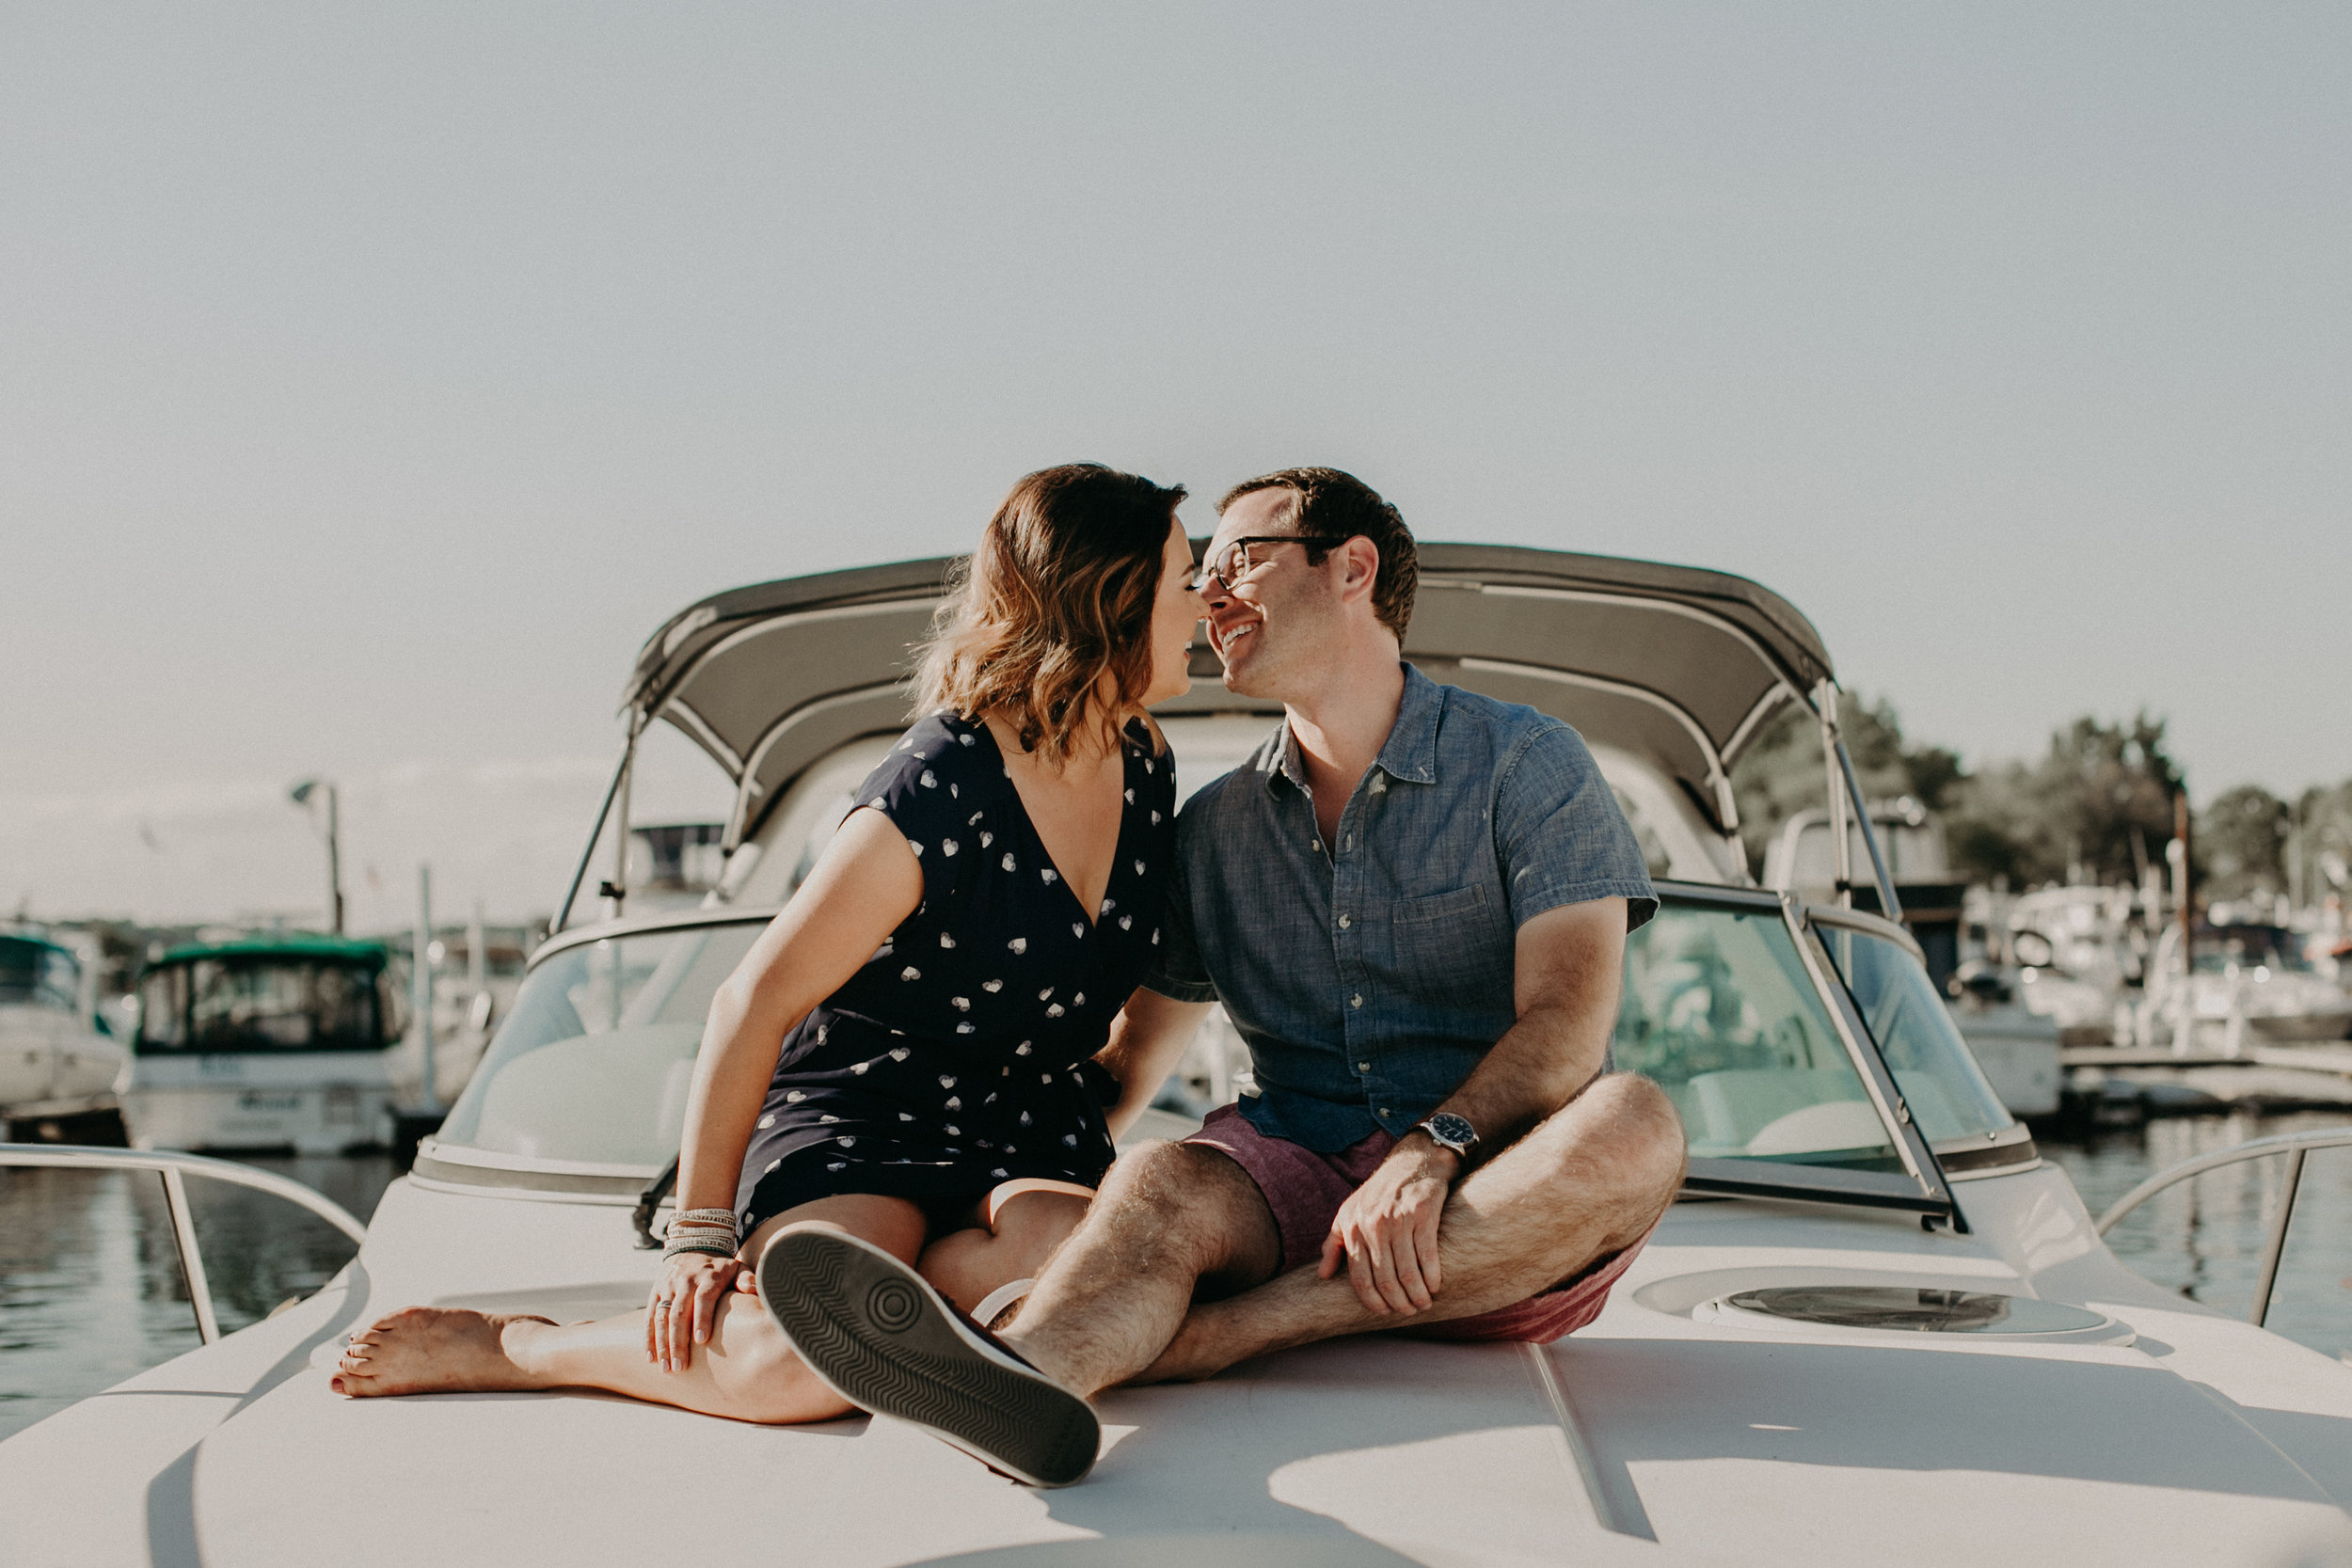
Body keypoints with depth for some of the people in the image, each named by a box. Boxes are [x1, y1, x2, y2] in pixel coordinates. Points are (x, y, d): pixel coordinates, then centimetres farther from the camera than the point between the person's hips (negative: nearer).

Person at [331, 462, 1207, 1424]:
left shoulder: (1145, 770, 6)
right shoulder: (941, 789, -17)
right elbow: (755, 1003, -15)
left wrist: (1094, 1126, 15)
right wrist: (699, 1231, -15)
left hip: (1029, 1151, 6)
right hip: (855, 1125, -5)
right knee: (797, 1366, -35)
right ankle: (504, 1349, -10)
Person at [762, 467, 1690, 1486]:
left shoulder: (1527, 765, 2)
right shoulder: (1214, 828, 17)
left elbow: (1566, 1024, -11)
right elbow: (1134, 1046, 23)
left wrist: (1431, 1152, -29)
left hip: (1493, 1208, -2)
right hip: (1299, 1178, 3)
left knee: (1630, 1124, -34)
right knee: (1162, 1188, -29)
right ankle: (1035, 1369, -64)